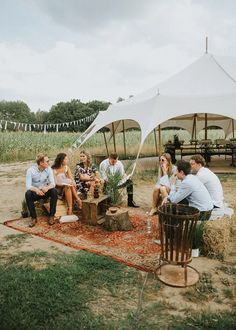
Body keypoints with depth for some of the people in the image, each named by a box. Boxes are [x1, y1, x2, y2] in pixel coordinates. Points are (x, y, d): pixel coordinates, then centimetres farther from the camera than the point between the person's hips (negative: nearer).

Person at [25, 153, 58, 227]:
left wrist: (47, 187, -39)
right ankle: (33, 217, -19)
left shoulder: (49, 169, -8)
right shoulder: (30, 170, -15)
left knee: (54, 191, -28)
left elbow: (52, 183, -15)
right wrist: (36, 189, -44)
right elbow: (28, 186, -22)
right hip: (35, 192, -1)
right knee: (28, 194, -34)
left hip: (45, 191, 2)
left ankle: (51, 215, -16)